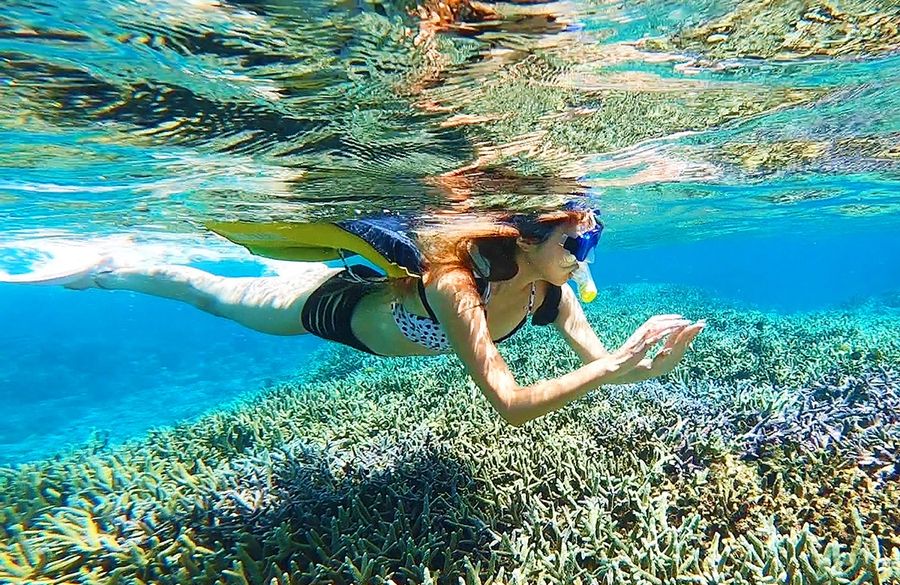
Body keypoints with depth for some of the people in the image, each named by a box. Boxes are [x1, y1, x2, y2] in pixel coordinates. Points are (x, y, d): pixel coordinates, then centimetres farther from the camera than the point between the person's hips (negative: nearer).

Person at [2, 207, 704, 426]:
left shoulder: (551, 292, -21)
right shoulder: (455, 279, -43)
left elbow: (601, 359, -19)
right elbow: (509, 404, -47)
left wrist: (649, 362, -37)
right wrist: (609, 368, -51)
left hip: (381, 284, 6)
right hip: (331, 302, -6)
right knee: (209, 291, 18)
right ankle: (107, 268, 45)